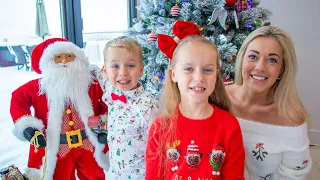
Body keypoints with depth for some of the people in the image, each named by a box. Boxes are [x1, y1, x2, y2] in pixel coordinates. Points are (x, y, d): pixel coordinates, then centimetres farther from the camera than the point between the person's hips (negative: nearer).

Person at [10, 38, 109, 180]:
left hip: (89, 145, 1)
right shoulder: (39, 87, -10)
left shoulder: (92, 84, -8)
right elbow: (18, 99, 0)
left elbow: (105, 104, 3)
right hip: (56, 148, 0)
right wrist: (26, 127, -11)